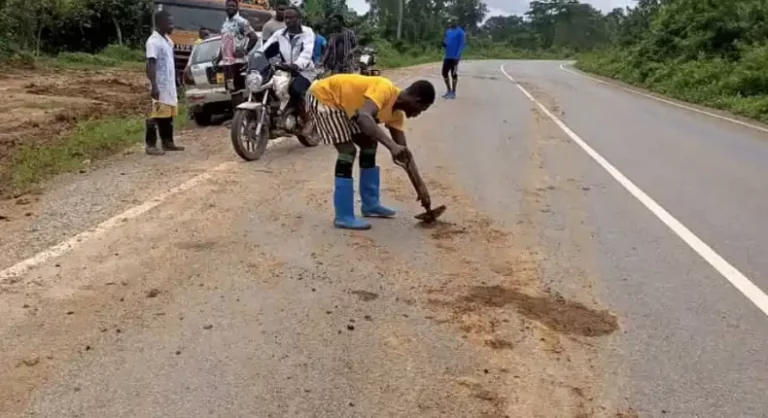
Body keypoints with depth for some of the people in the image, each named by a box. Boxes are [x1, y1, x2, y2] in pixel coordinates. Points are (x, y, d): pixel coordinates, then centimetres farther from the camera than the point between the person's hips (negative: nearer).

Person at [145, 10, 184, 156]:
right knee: (156, 115, -8)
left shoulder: (167, 40, 14)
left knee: (168, 116, 13)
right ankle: (151, 145, -4)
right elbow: (151, 65, -19)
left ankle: (167, 142, 21)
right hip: (160, 87, -9)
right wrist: (154, 86, -26)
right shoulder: (153, 41, -14)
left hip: (169, 86, 9)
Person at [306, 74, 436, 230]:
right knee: (348, 150, -17)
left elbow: (404, 151, 4)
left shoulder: (396, 112, -1)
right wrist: (391, 145, -53)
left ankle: (370, 204, 20)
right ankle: (343, 217, -11)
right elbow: (363, 117, -46)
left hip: (341, 103, 10)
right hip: (322, 96, -10)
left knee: (369, 144, 10)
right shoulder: (385, 89, -27)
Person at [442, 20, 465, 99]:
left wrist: (457, 56, -19)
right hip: (447, 56, 7)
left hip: (455, 57, -7)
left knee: (453, 74, -1)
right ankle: (449, 91, 20)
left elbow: (461, 45, -12)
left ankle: (453, 92, 9)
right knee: (444, 73, 7)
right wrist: (444, 44, -4)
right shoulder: (448, 32, 14)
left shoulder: (460, 32, -9)